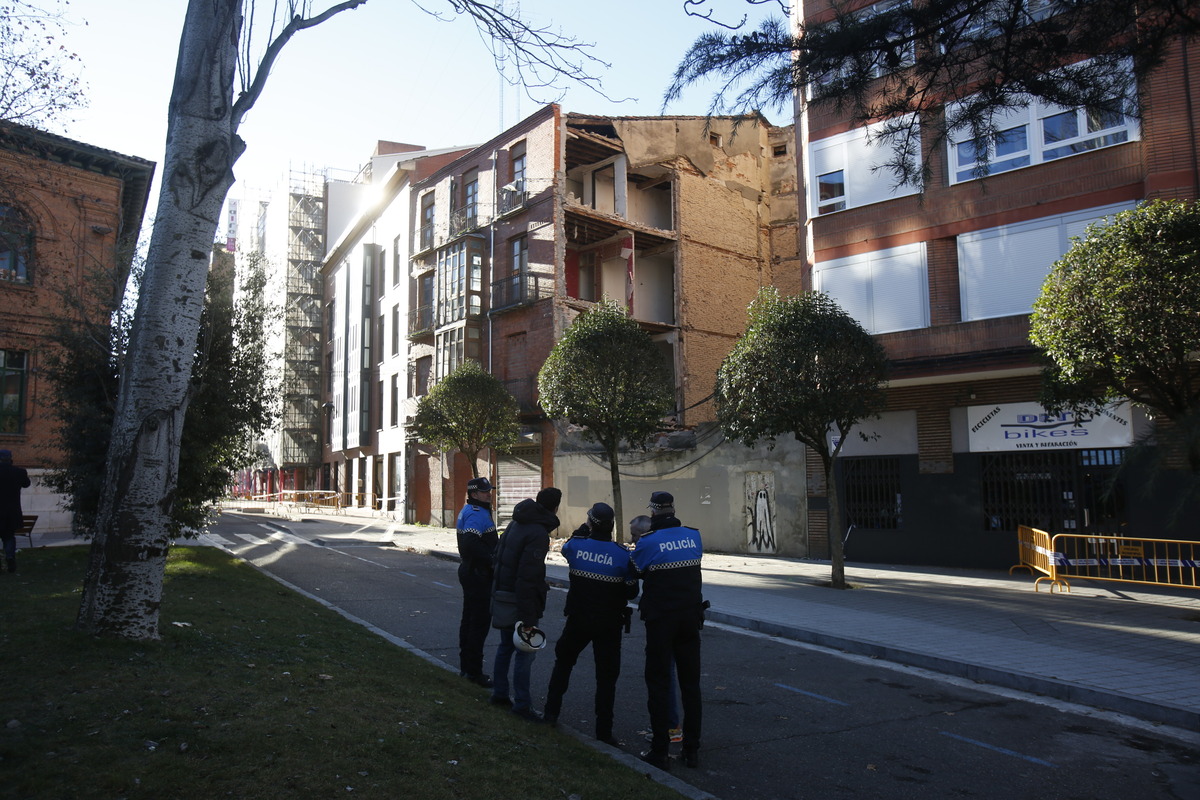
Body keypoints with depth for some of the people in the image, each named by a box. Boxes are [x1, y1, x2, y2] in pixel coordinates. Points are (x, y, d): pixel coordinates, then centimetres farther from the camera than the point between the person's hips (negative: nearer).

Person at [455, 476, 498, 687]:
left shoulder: (468, 511, 15)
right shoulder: (478, 514, -19)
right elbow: (471, 544, -31)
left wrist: (492, 557, 12)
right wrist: (492, 561, -21)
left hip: (469, 570, 11)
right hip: (478, 574, -11)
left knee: (469, 619, 18)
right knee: (480, 622, -4)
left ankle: (465, 666, 28)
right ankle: (474, 671, 1)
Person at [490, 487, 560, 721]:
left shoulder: (516, 523, 7)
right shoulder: (539, 533, -23)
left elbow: (498, 554, 17)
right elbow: (527, 578, -26)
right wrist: (527, 619, -24)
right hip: (521, 601, -9)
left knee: (506, 646, 21)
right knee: (525, 652, 1)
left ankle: (499, 693, 32)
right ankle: (522, 703, 8)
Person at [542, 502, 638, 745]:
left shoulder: (576, 546, -12)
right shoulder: (623, 555, -15)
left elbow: (565, 548, 15)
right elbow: (631, 592, -7)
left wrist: (582, 530, 21)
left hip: (578, 619, 2)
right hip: (609, 624, -2)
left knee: (563, 661, 24)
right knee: (606, 676, 7)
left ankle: (552, 712, 31)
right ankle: (604, 731, 10)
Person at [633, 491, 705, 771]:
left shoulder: (646, 542, -11)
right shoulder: (693, 535, 0)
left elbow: (636, 572, -2)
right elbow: (696, 558, 11)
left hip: (660, 620, -4)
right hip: (691, 616, 4)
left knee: (658, 683, 6)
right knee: (690, 682, 13)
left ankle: (660, 751, 8)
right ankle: (692, 749, 20)